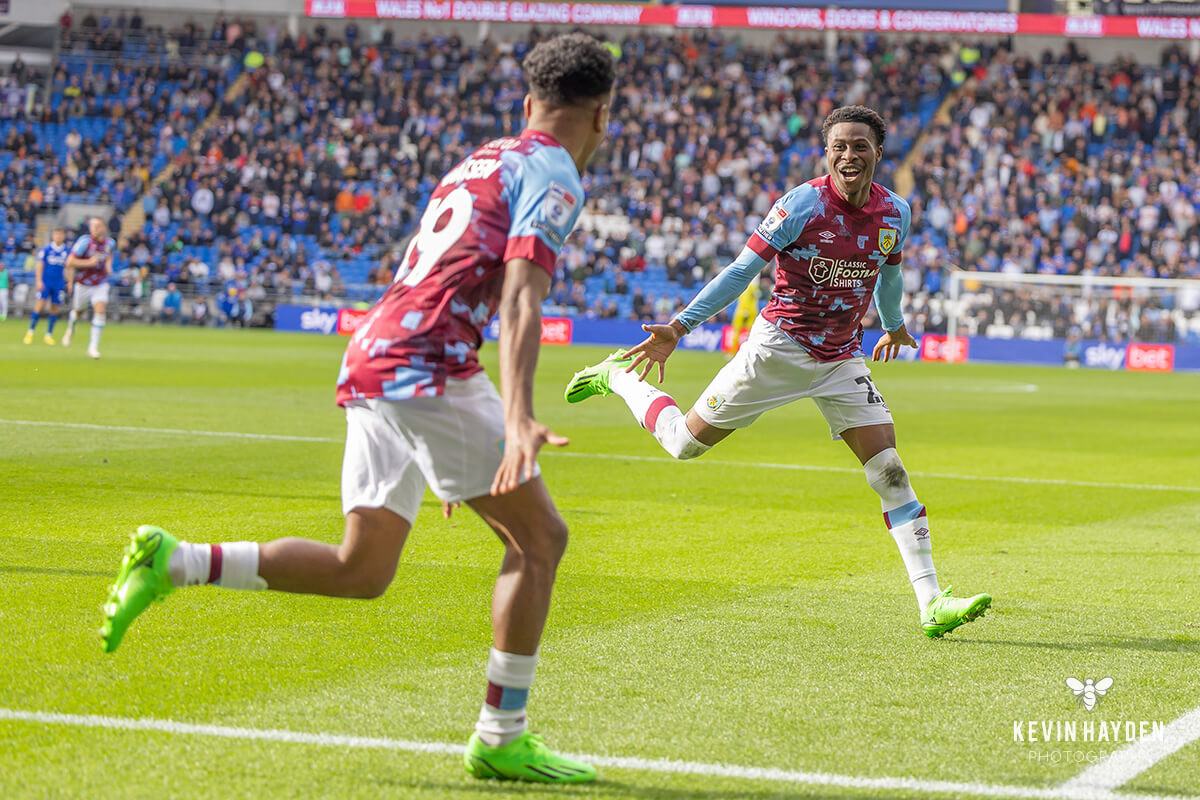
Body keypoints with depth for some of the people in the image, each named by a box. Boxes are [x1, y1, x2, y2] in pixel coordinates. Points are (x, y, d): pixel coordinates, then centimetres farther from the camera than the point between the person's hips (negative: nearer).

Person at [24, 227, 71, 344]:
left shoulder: (67, 252, 6)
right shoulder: (46, 250, -2)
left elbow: (68, 268, 13)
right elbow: (40, 265, -2)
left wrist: (69, 283, 9)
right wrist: (39, 281, -10)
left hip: (59, 284, 3)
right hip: (45, 282, -3)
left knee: (55, 309, 3)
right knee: (40, 306, -12)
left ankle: (48, 335, 14)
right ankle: (30, 332, -2)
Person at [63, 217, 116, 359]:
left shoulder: (110, 243, -2)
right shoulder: (85, 241, -18)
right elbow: (70, 262, -18)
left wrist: (108, 266, 4)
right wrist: (88, 262, -25)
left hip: (100, 285, 2)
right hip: (83, 284, -2)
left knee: (100, 310, -17)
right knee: (78, 310, 16)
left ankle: (93, 347, -13)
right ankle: (70, 328, 54)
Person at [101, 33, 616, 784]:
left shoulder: (481, 162, 25)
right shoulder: (553, 175, -3)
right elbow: (520, 296, -19)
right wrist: (518, 416, -32)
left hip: (372, 357, 9)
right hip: (426, 363, -9)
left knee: (361, 570, 11)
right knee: (540, 535, 0)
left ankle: (172, 561, 4)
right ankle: (501, 738, 0)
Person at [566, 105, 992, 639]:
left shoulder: (895, 213, -1)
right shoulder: (804, 204, -16)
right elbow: (742, 270, -15)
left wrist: (892, 325, 38)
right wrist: (679, 327, -20)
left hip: (841, 359, 4)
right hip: (779, 347, -4)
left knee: (889, 470, -9)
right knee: (685, 443, 6)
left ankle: (931, 605, -9)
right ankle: (617, 377, 35)